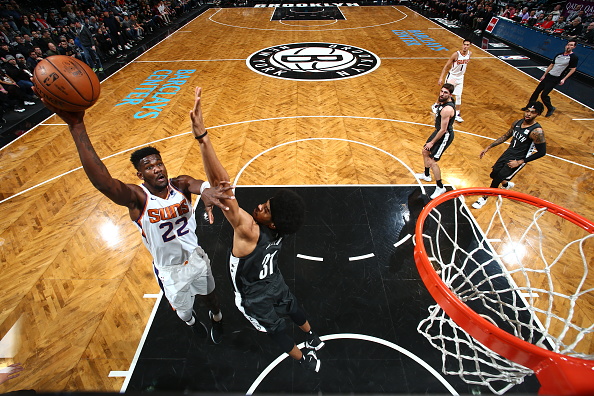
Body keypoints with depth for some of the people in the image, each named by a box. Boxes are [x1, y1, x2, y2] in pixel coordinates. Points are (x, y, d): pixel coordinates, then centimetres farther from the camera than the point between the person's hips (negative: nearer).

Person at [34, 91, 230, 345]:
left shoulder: (181, 185, -19)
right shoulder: (137, 197, -27)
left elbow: (196, 184, -41)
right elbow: (101, 180, -46)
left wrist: (206, 191, -68)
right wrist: (77, 126, -55)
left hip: (196, 258, 2)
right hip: (169, 271, -2)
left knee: (209, 295, 28)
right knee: (183, 309, 25)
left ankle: (217, 319, 63)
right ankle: (192, 322, 63)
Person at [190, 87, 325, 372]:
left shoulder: (249, 230, -44)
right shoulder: (277, 231, -22)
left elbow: (220, 183, -57)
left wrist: (201, 136, -63)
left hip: (255, 299, -5)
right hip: (274, 284, 6)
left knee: (276, 331, 23)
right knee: (293, 309, 32)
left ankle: (306, 360, 50)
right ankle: (313, 340, 61)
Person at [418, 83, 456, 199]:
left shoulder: (447, 109, -32)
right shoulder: (444, 101, -2)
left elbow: (443, 130, -27)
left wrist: (432, 142, -19)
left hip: (445, 135, -10)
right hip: (439, 131, 10)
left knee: (432, 161, -8)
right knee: (425, 152, 23)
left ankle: (440, 187, 7)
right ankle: (426, 175, 45)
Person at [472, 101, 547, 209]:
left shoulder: (536, 131, -22)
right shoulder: (517, 123, -1)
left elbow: (542, 152, -17)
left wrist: (519, 162, -19)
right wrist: (488, 147, 7)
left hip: (518, 159, -6)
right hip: (508, 152, 7)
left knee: (498, 178, -10)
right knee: (494, 174, 11)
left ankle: (484, 198, 12)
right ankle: (507, 184, 46)